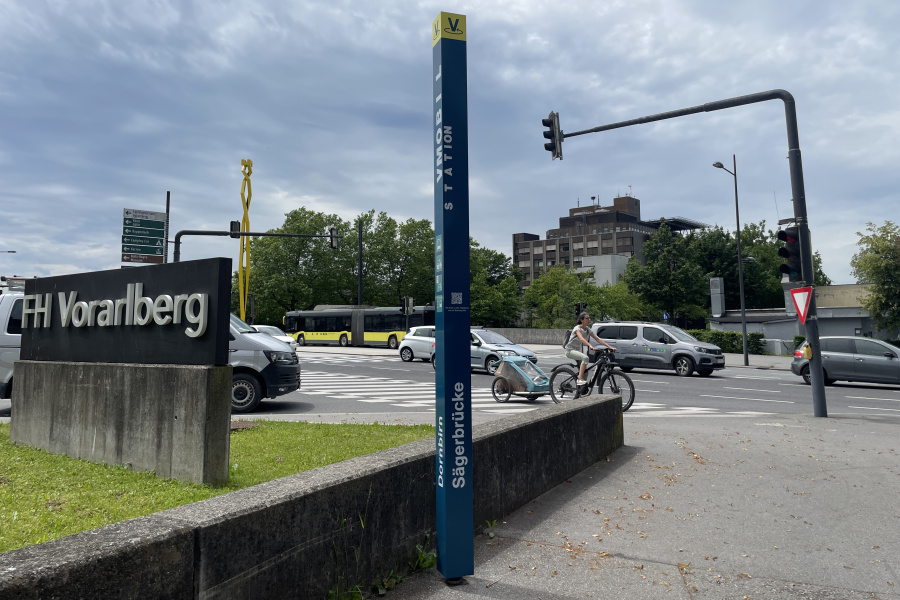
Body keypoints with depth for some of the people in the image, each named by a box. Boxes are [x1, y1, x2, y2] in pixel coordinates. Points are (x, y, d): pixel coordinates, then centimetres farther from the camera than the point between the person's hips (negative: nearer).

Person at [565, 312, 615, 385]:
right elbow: (581, 338, -37)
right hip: (570, 350, -8)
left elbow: (598, 339, 2)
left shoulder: (588, 329, 4)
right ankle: (580, 379, -35)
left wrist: (609, 347, -7)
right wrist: (590, 346, -53)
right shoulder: (577, 328, -17)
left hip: (578, 350, 8)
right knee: (585, 357, -33)